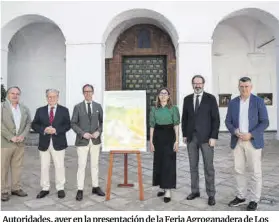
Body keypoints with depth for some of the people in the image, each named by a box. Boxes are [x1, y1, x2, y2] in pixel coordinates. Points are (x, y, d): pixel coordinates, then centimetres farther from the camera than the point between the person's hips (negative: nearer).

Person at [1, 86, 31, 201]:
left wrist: (23, 135, -5)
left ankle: (16, 188, 20)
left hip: (20, 143, 4)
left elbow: (28, 123, 10)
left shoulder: (25, 109, 12)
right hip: (5, 143, -4)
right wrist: (11, 137, -15)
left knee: (17, 167, 10)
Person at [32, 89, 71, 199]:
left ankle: (60, 188, 16)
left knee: (59, 166, 3)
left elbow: (68, 125, -2)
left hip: (58, 143, -2)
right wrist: (43, 130, -14)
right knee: (44, 167, 8)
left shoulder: (64, 110, 3)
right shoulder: (40, 110, 8)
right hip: (44, 143, 2)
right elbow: (34, 125, 5)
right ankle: (45, 188, 21)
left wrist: (56, 130, -17)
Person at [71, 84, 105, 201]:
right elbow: (73, 123, -3)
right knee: (82, 166, 0)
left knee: (95, 164, 11)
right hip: (82, 141, -3)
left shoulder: (98, 106, 5)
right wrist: (82, 133, -15)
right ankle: (80, 190, 10)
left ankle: (95, 187, 23)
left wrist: (99, 131, -7)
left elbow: (102, 121, 10)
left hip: (95, 140, 3)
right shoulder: (78, 107, -2)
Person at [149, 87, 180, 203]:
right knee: (159, 161, 8)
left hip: (169, 135, -3)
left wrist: (176, 140, -8)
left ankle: (168, 190, -1)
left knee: (168, 162, -5)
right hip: (158, 136, 3)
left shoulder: (173, 108, 0)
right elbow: (152, 126, 7)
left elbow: (176, 125, -1)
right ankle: (162, 187, 22)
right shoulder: (154, 109, 7)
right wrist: (151, 141, 2)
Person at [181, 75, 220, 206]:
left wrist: (213, 137, -11)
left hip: (206, 137, -3)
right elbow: (184, 118, 12)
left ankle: (211, 194, 13)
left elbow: (216, 119, -5)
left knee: (208, 167, 2)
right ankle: (195, 191, 23)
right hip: (191, 137, 4)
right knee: (193, 166, 10)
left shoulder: (211, 98, -3)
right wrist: (184, 134, 5)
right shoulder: (187, 99, 8)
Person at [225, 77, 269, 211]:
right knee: (238, 170, 10)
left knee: (255, 172, 4)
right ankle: (240, 197, 24)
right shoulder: (233, 103, 6)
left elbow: (264, 122, -8)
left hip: (253, 141, -3)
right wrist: (235, 132, -13)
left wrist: (250, 135, -18)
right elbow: (228, 122, 7)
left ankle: (254, 200, 16)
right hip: (237, 142, 4)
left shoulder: (259, 101, -4)